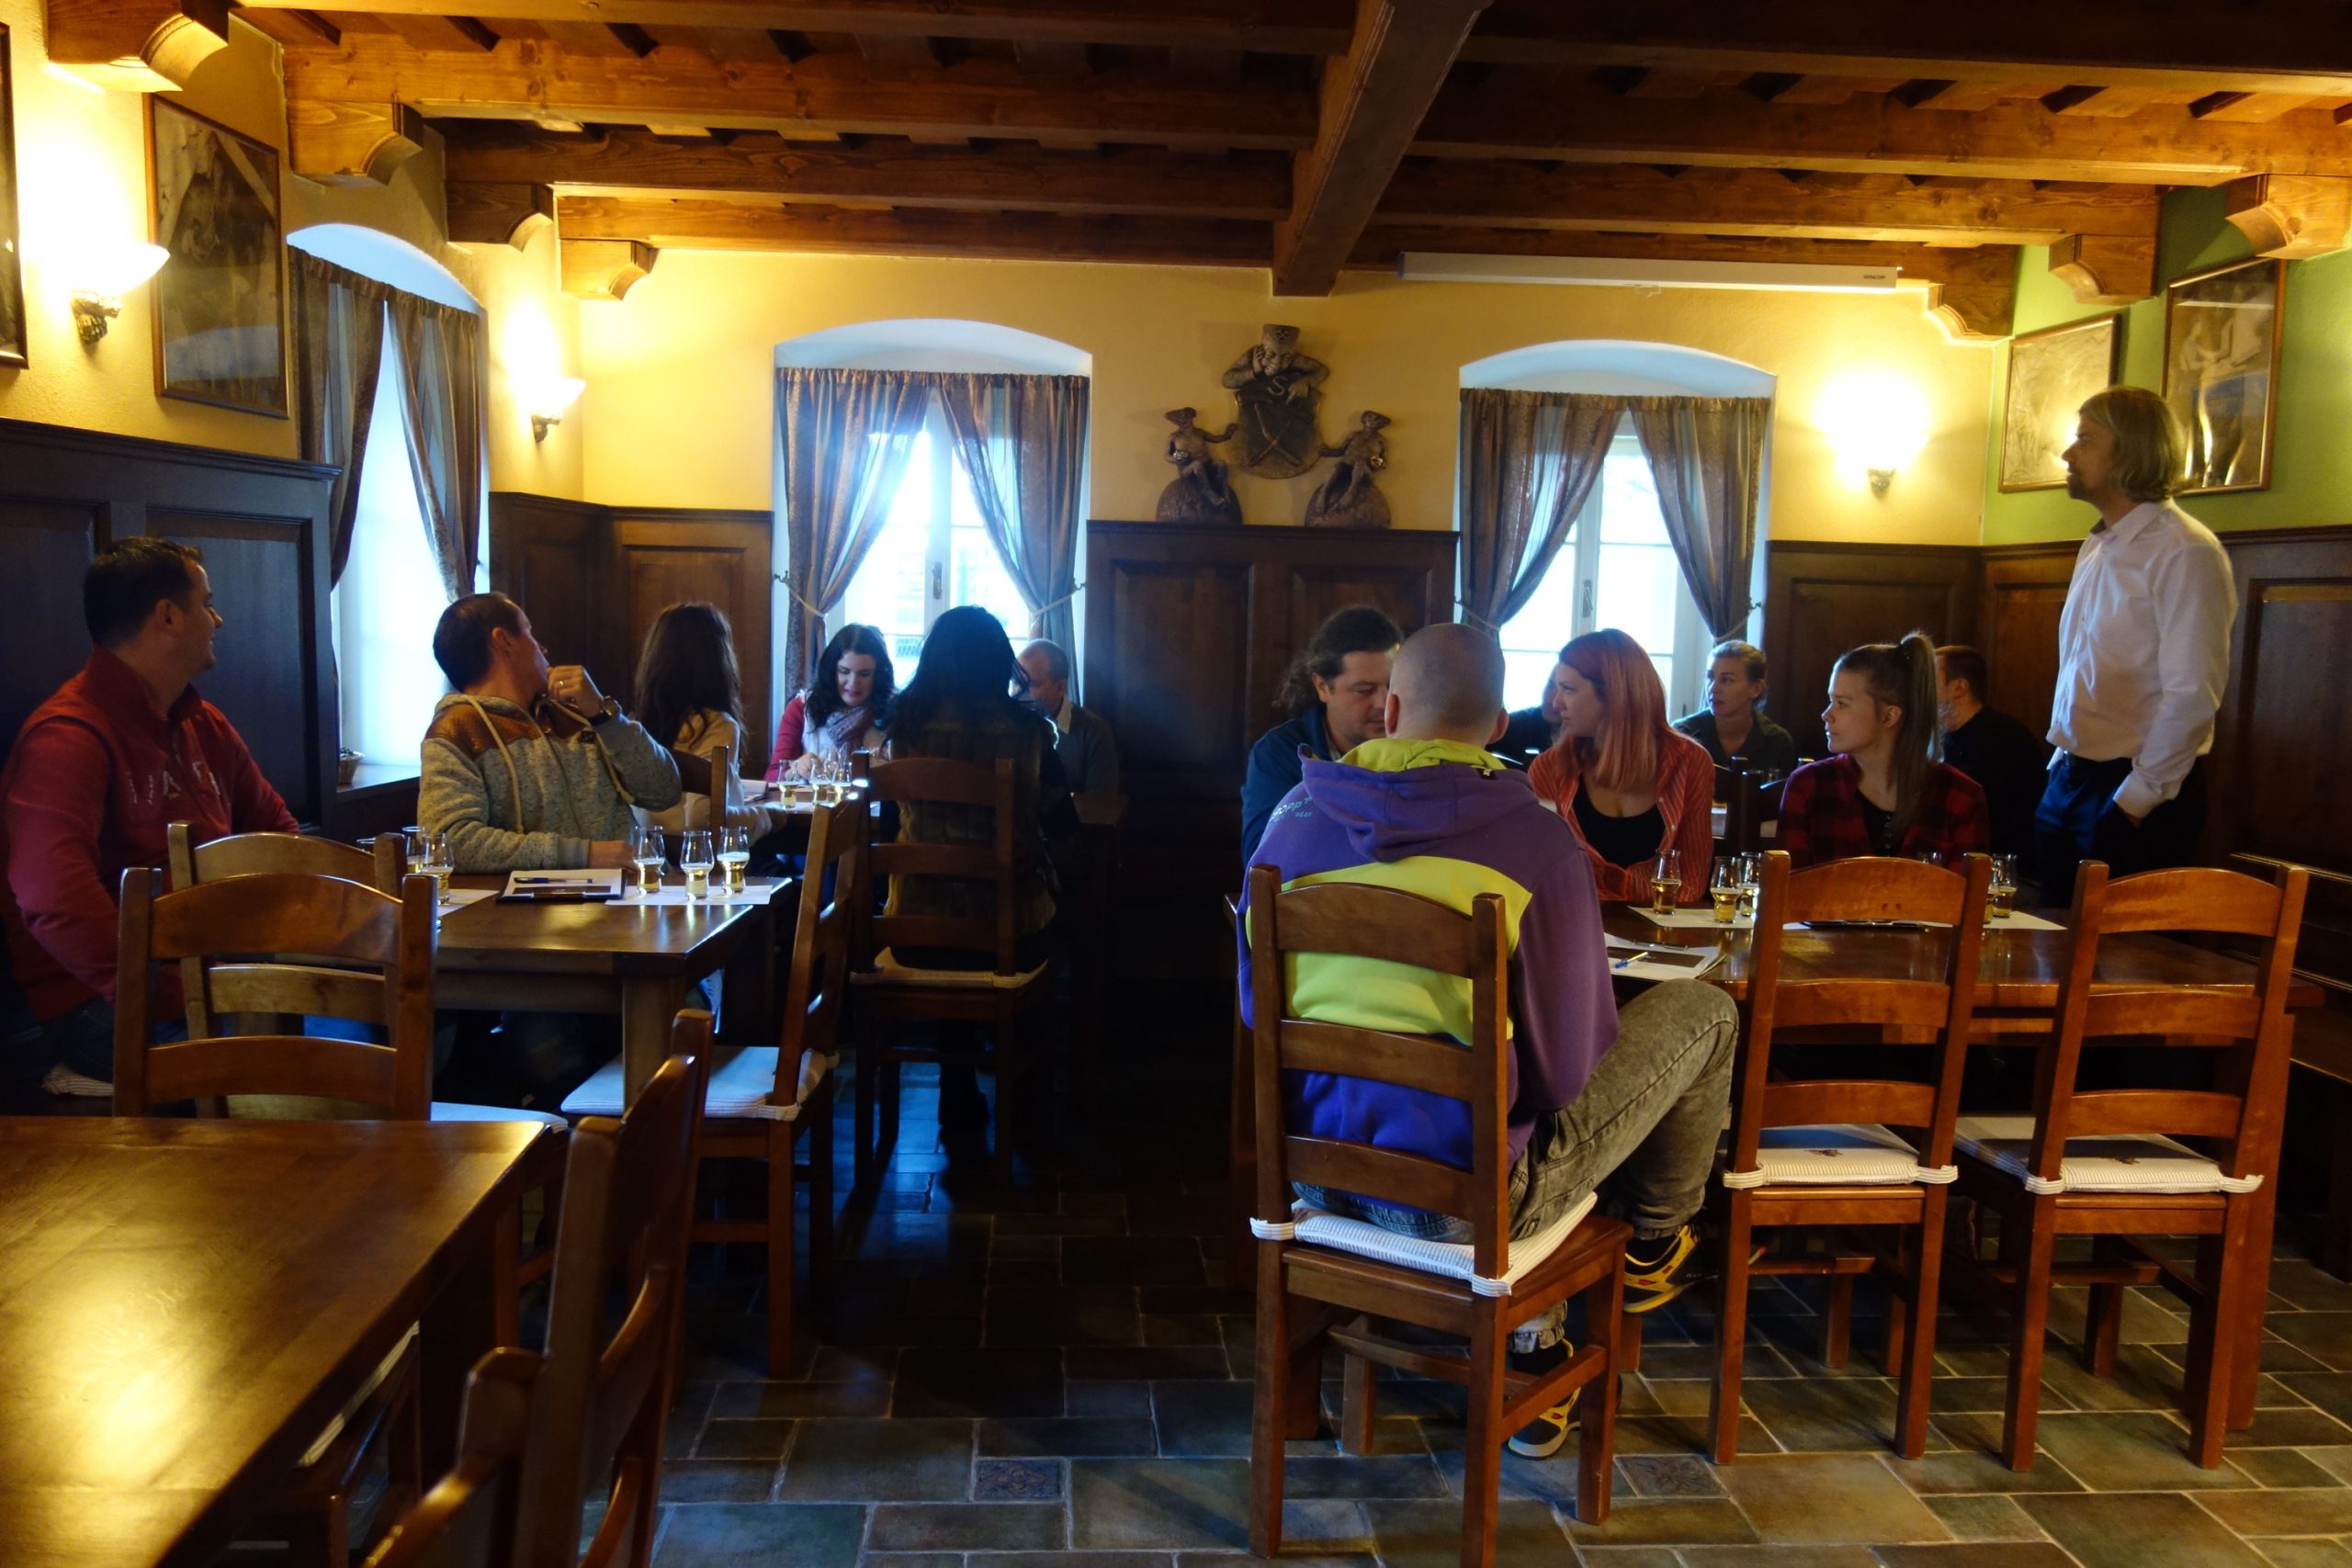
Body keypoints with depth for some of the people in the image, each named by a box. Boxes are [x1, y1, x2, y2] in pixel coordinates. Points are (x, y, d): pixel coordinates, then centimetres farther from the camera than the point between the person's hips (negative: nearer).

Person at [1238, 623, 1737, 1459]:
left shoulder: (1295, 819, -1)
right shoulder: (1536, 838, -15)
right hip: (1467, 1194, -5)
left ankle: (1534, 1352, 36)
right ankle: (1653, 1246, 35)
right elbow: (1568, 1067, -10)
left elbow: (1258, 1005, 10)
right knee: (1702, 1010, 14)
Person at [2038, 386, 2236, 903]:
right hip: (2068, 781, 8)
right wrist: (2064, 759, 12)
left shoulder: (2185, 552, -14)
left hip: (2139, 793, -8)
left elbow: (2193, 695, -20)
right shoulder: (2096, 549, 12)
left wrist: (2136, 800, -17)